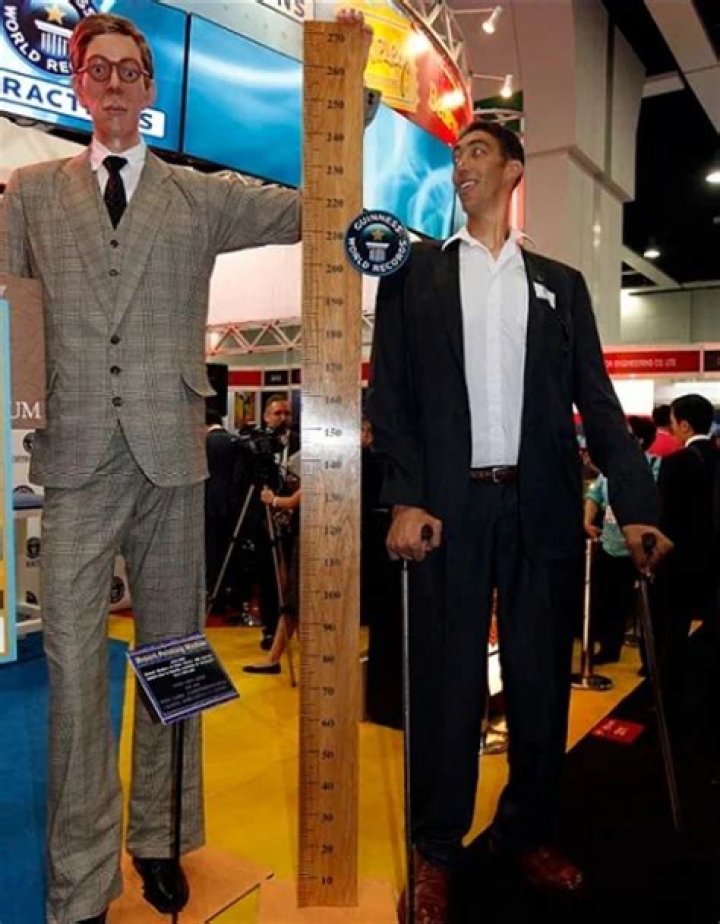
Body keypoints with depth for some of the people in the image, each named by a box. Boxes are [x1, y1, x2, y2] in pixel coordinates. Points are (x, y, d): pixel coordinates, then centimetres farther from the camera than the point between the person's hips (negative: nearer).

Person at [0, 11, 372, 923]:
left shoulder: (201, 197, 14)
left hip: (167, 447, 1)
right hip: (76, 452, 0)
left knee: (169, 652, 7)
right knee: (73, 660, -3)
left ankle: (156, 838, 25)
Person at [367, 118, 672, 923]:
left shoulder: (560, 284, 16)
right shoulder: (414, 272, 11)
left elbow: (596, 402, 9)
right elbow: (390, 391, 2)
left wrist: (635, 506, -2)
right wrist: (405, 499, -10)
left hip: (542, 507, 2)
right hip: (449, 504, -2)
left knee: (541, 680, 10)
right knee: (447, 682, 4)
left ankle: (526, 833, 30)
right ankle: (436, 852, 22)